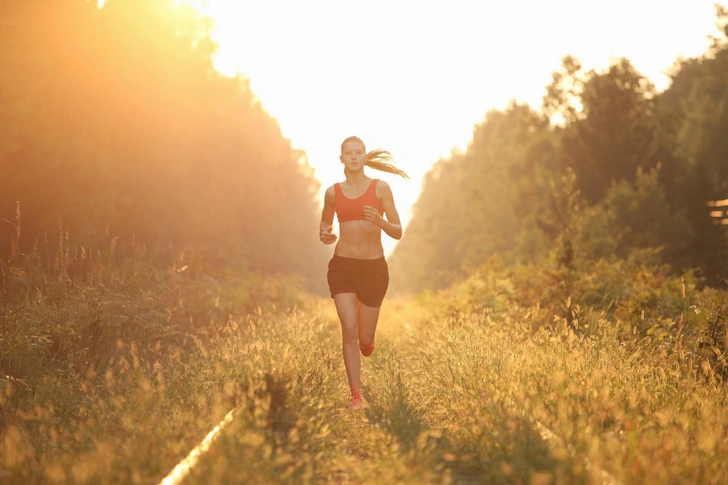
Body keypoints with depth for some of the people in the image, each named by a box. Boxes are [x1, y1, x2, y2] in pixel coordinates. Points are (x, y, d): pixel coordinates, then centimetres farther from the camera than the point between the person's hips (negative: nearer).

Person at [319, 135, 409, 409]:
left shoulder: (380, 188, -2)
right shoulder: (333, 192, 4)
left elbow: (398, 232, -1)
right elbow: (325, 224, 21)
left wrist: (380, 222, -22)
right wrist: (325, 234, -2)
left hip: (374, 267, 0)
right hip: (342, 266, 0)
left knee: (365, 337, 7)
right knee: (349, 329, -12)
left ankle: (367, 342, 46)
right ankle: (356, 394, -4)